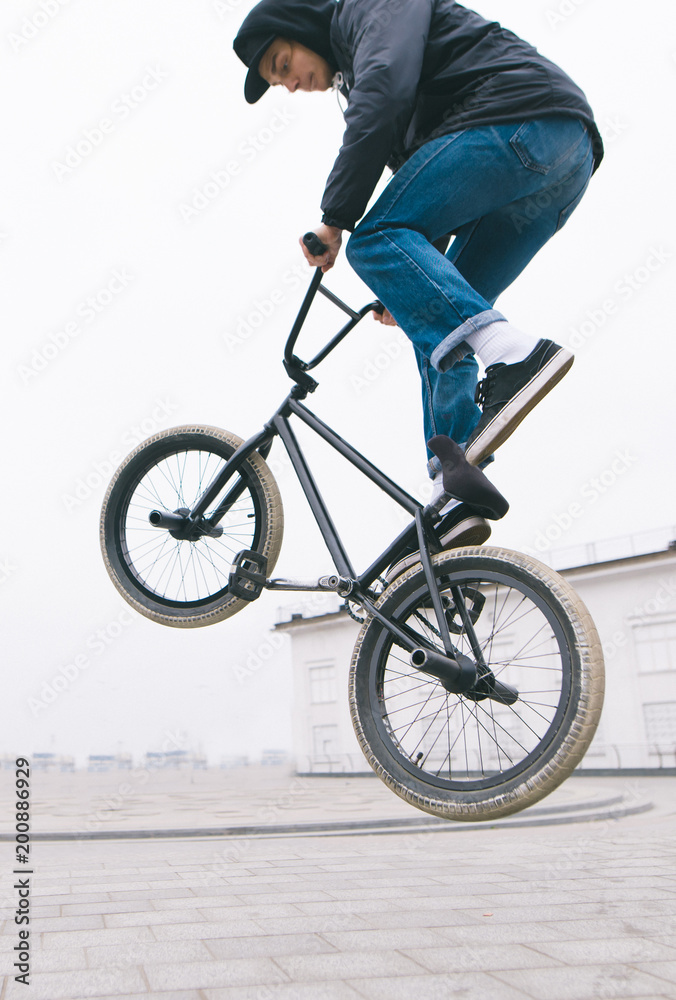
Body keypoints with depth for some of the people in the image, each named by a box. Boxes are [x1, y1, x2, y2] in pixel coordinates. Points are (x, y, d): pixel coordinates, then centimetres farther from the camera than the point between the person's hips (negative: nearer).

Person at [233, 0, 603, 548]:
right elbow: (433, 211, 32)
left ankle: (514, 354, -35)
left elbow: (383, 96, -14)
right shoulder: (359, 70, 34)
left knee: (377, 238, -17)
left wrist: (334, 218, -12)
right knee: (436, 323, 6)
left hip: (524, 118, -9)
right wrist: (405, 289, 26)